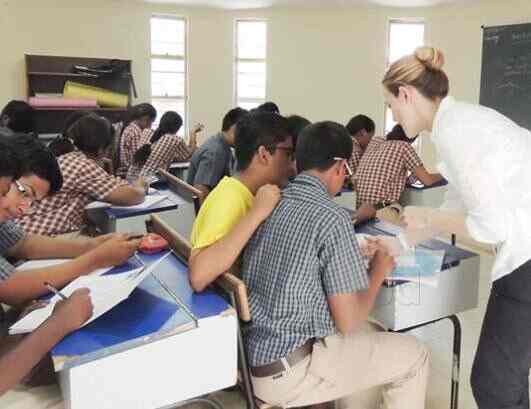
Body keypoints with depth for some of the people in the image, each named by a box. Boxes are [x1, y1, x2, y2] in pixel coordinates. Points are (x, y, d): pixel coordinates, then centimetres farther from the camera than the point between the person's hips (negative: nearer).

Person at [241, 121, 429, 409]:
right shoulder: (332, 218, -19)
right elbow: (348, 322, -16)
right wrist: (379, 271, 1)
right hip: (287, 372, -7)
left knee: (366, 333, 28)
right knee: (413, 356, 11)